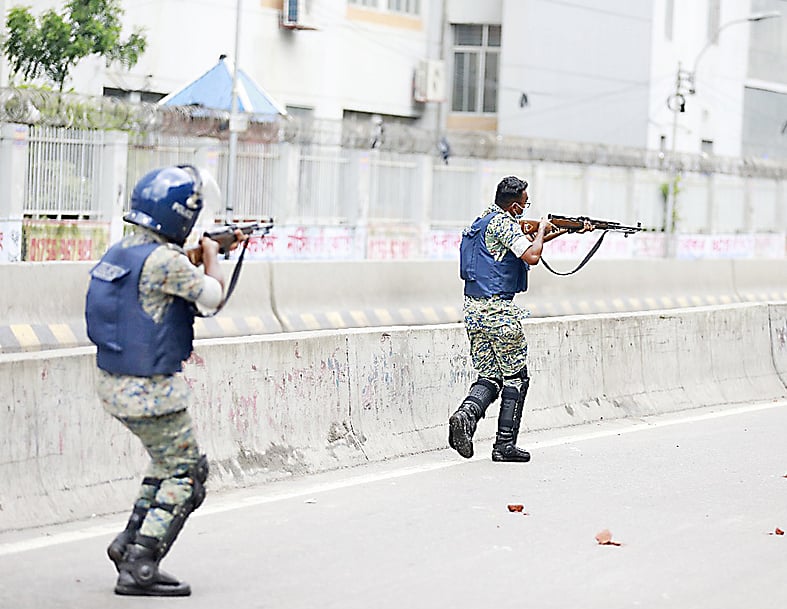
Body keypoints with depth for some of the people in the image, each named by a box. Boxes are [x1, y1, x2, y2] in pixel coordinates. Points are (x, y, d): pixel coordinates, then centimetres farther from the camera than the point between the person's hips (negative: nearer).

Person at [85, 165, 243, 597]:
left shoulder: (120, 251, 7)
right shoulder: (162, 260, -22)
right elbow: (212, 296, -10)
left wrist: (218, 250, 28)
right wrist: (211, 254, 8)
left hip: (113, 383, 9)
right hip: (150, 391, -9)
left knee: (168, 460, 25)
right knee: (185, 475, 3)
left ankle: (129, 542, 24)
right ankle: (139, 569, -1)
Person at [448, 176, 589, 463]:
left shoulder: (484, 219, 17)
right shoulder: (504, 223, -13)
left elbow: (523, 243, 27)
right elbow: (532, 256, -22)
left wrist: (564, 231, 26)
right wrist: (543, 230, -3)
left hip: (473, 309, 8)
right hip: (498, 309, -8)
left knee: (490, 376, 10)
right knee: (516, 377, 4)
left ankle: (466, 413, -17)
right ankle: (505, 445, 3)